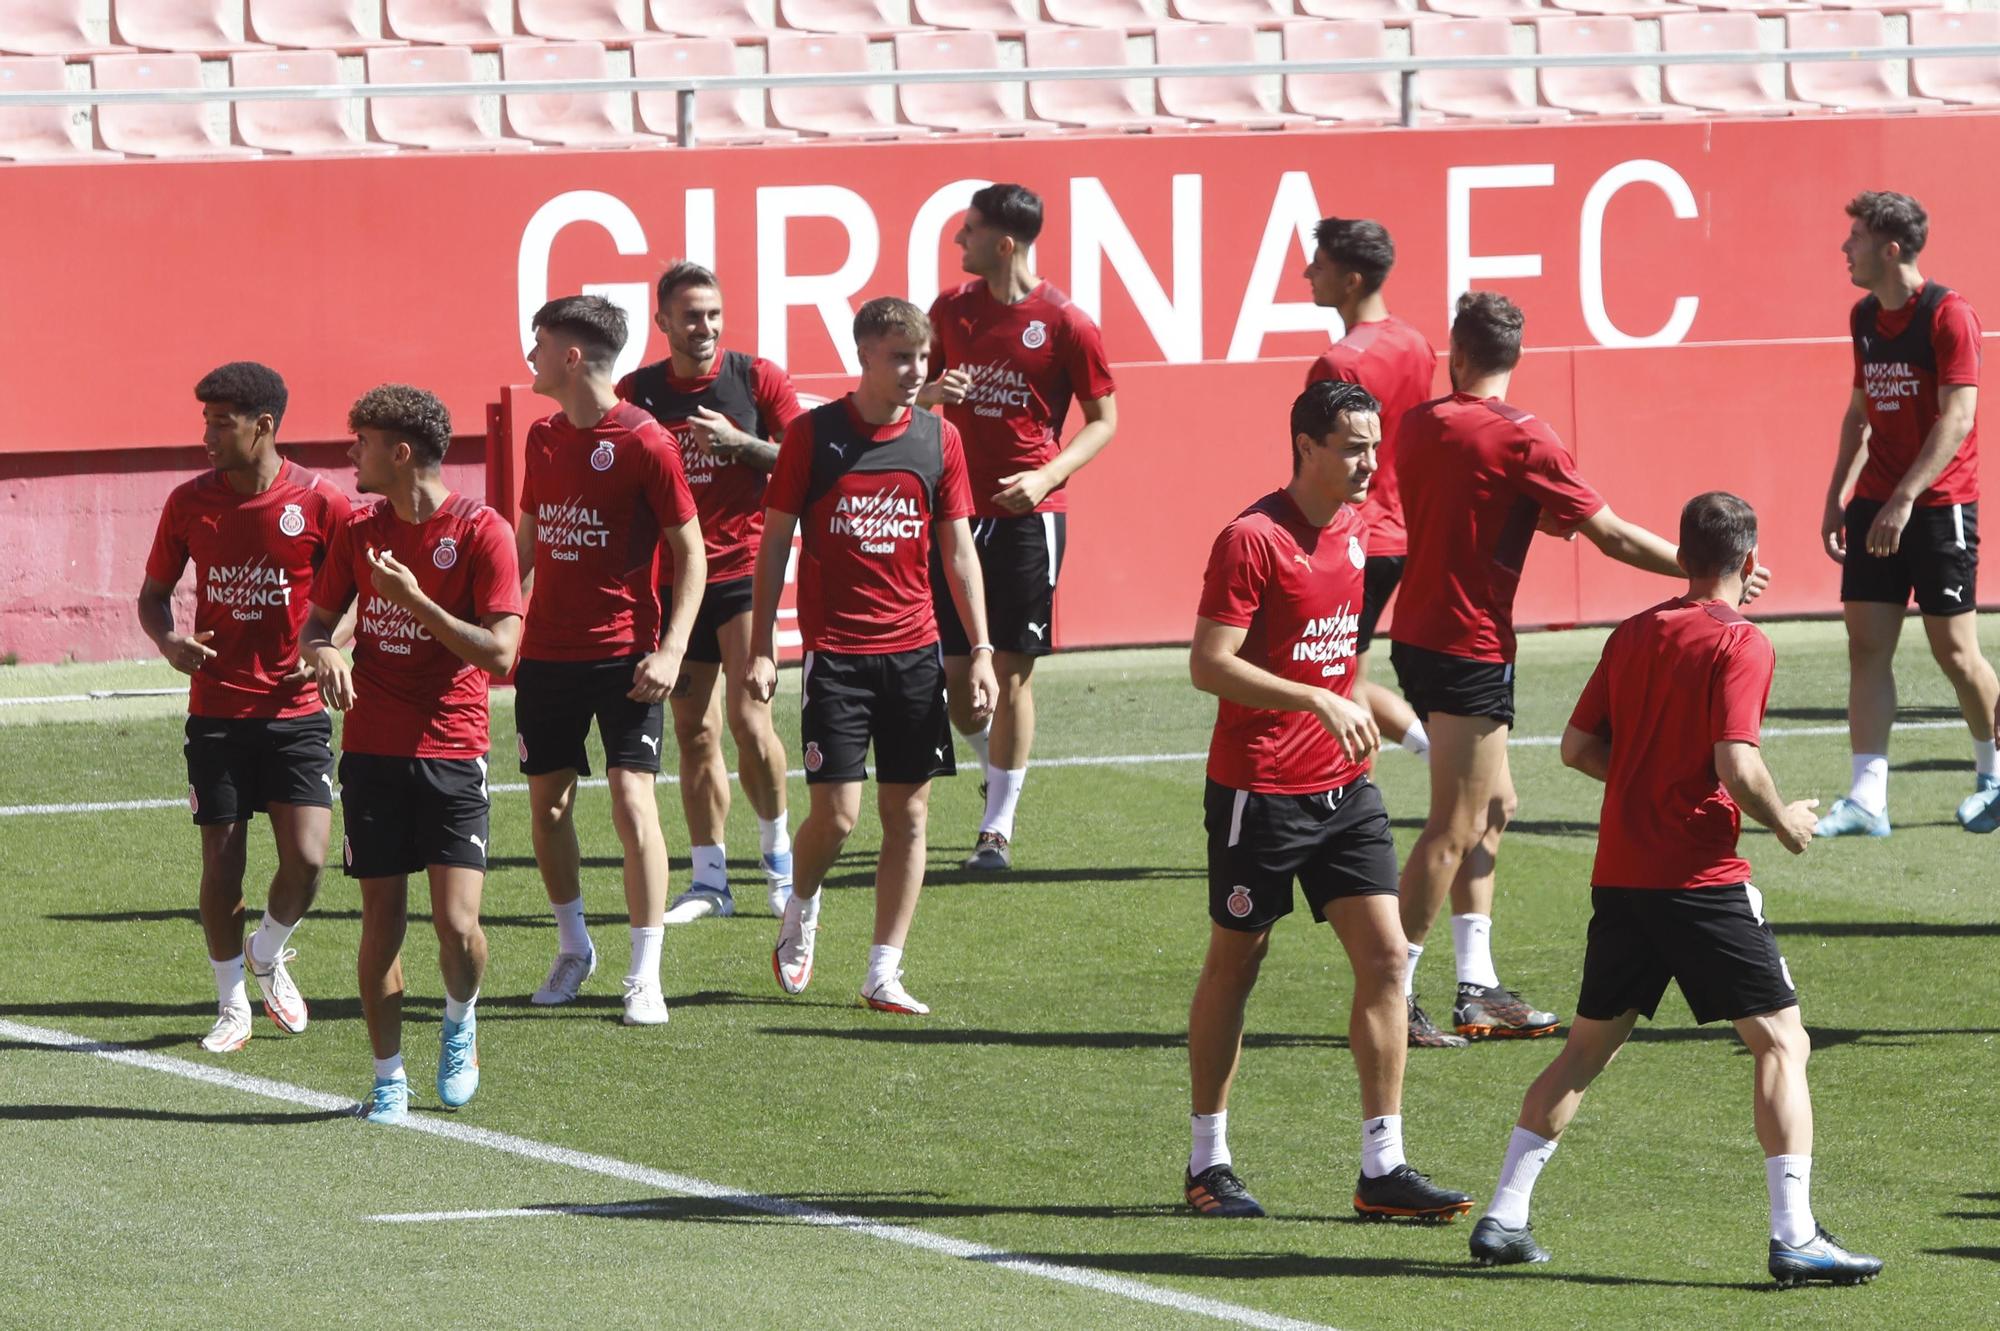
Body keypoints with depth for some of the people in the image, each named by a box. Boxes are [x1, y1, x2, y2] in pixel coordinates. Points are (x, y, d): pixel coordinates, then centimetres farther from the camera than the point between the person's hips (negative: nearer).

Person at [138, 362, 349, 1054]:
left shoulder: (319, 503, -7)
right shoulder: (189, 503, 0)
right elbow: (154, 593, 11)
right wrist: (167, 639, -11)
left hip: (294, 711, -2)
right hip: (216, 714, 2)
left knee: (305, 859, -12)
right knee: (221, 865, 0)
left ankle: (269, 955, 19)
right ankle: (232, 1004, 18)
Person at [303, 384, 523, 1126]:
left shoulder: (481, 533, -7)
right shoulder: (360, 532, 8)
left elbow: (500, 652, -12)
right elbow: (318, 619, 16)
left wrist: (414, 601, -19)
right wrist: (325, 654, -7)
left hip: (451, 755, -4)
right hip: (372, 752, 4)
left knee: (457, 925, -12)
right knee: (382, 924, 2)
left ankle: (460, 1024, 19)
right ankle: (388, 1078, 13)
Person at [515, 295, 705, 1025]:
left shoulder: (645, 443, -10)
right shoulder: (544, 438, 9)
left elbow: (690, 553, -8)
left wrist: (671, 650, -16)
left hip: (623, 653, -6)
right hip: (547, 651, 6)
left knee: (632, 798, -12)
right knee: (547, 800, 8)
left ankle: (645, 977, -7)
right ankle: (572, 946, 28)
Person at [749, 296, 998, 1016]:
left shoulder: (938, 438, 4)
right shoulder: (813, 434, -4)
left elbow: (958, 551, 10)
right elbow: (775, 543, 1)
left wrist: (980, 650, 4)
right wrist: (761, 647, -4)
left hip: (914, 652, 3)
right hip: (834, 652, -3)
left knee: (907, 814, 2)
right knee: (836, 813, -9)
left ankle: (884, 973, 8)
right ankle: (800, 912, 22)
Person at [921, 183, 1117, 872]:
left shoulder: (1065, 324, -7)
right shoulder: (951, 310, 7)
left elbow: (1104, 419, -1)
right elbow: (915, 387, 18)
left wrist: (1048, 475, -14)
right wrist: (931, 391, -6)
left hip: (1028, 512, -4)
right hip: (955, 508, 4)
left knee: (1011, 671, -2)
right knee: (952, 671, 3)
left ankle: (998, 827, 6)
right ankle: (997, 771, 33)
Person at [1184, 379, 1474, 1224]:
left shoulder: (1354, 526, 9)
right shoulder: (1252, 538, -15)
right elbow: (1208, 665, -20)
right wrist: (1317, 701, -27)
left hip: (1341, 786, 6)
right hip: (1258, 789, -6)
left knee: (1385, 956, -3)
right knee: (1235, 965, 5)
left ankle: (1382, 1168, -2)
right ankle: (1208, 1161, 17)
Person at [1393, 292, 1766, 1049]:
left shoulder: (1420, 425, 5)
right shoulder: (1521, 439, -15)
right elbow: (1613, 537, -11)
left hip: (1418, 638, 8)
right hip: (1472, 646, -8)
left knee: (1492, 807, 16)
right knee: (1455, 828, -3)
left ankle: (1477, 987, 16)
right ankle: (1393, 996, -4)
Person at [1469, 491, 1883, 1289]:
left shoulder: (1633, 634, 10)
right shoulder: (1740, 645, -9)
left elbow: (1578, 747, 12)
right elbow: (1736, 765, -18)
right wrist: (1785, 824, -1)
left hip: (1620, 874, 6)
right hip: (1701, 878, -6)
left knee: (1589, 1046, 18)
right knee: (1781, 1042, -2)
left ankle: (1503, 1219, 17)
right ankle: (1794, 1237, -13)